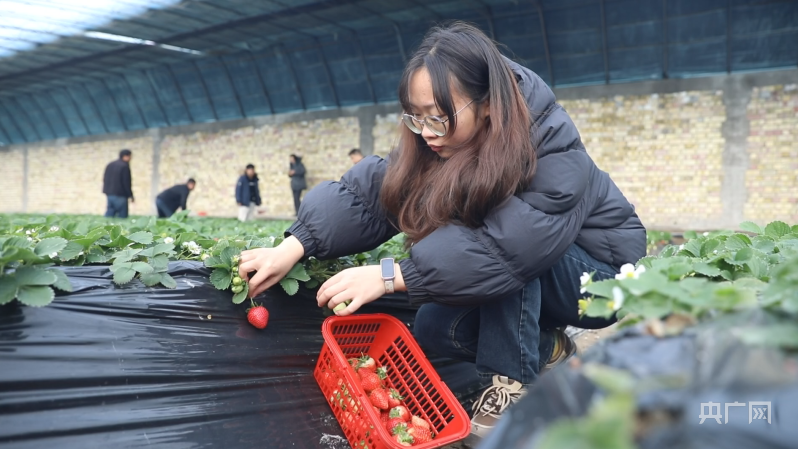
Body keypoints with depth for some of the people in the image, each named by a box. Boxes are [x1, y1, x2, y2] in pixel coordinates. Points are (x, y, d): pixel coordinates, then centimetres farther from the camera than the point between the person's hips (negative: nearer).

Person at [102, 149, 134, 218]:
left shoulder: (110, 165, 14)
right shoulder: (124, 166, -12)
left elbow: (105, 179, 16)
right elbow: (127, 182, -13)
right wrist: (131, 195, -6)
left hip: (109, 194, 8)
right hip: (120, 195, -8)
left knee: (109, 215, 9)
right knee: (122, 217, -5)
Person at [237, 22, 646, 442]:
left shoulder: (555, 156, -32)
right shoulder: (438, 144, -12)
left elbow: (509, 249, -43)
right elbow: (372, 190, -19)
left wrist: (390, 276, -44)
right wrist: (295, 245, -32)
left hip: (600, 276, -6)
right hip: (536, 280, 7)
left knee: (508, 265, -34)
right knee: (435, 329, -9)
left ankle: (515, 379, -15)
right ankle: (550, 353, 9)